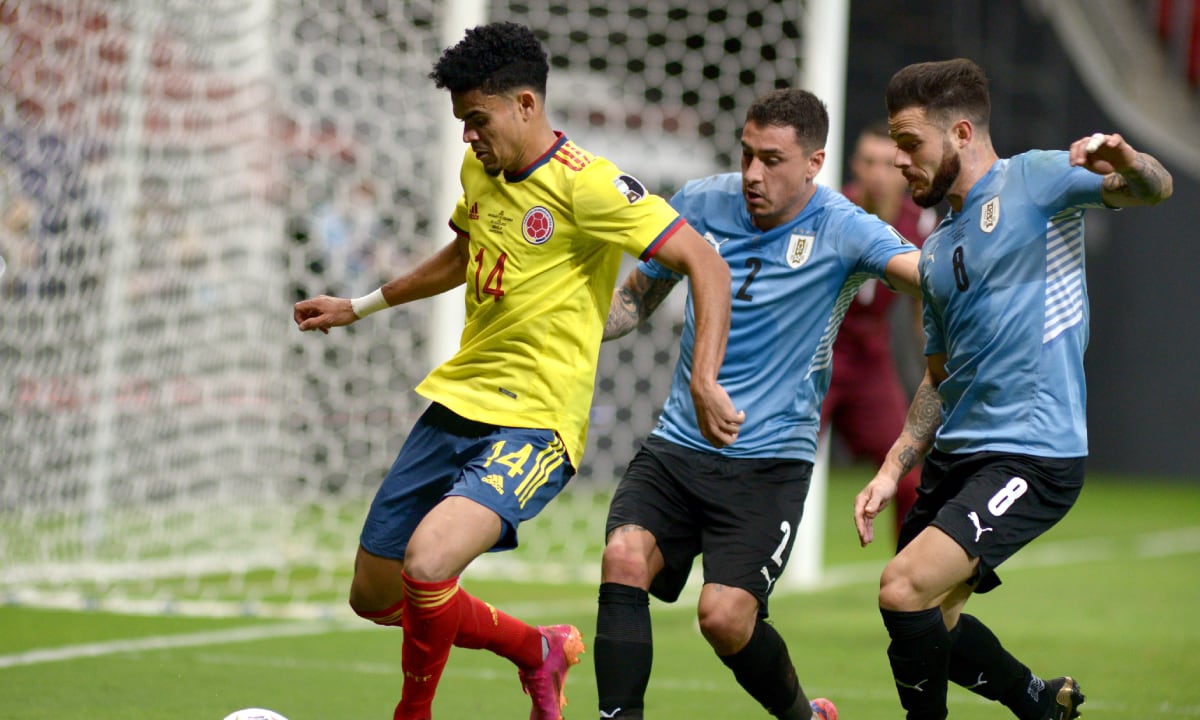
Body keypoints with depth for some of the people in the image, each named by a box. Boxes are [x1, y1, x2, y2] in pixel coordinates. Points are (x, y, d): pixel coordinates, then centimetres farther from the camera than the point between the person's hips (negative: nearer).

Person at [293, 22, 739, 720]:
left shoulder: (585, 185, -16)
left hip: (535, 425, -8)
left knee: (426, 562, -30)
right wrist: (360, 307, 36)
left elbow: (706, 263, -19)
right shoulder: (478, 171, 9)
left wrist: (705, 382, -30)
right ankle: (539, 652, 33)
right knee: (375, 596, 12)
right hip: (456, 401, 8)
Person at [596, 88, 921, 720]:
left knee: (725, 616, -15)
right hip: (676, 447, 4)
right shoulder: (700, 204, 4)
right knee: (623, 559, -22)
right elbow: (636, 297, 18)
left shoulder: (839, 229, -8)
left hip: (769, 461, -4)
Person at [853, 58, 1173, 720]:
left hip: (1031, 454, -9)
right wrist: (892, 471, 15)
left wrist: (1124, 163, -40)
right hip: (955, 456, 9)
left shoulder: (1034, 180, -4)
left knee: (905, 587, -22)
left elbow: (1154, 190, -17)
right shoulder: (936, 251, 18)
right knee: (928, 624, 13)